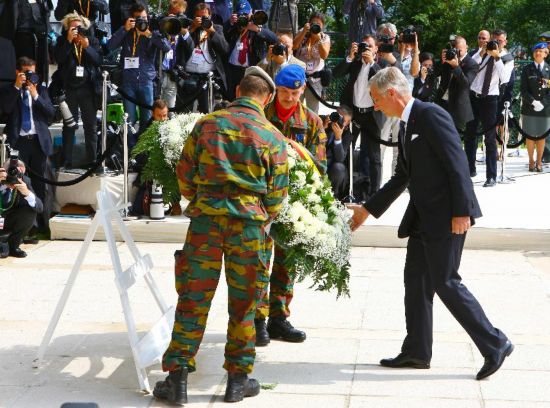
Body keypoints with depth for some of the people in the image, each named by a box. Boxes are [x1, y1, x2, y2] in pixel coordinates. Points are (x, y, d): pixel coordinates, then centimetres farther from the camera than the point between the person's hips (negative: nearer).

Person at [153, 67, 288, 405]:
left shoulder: (207, 124, 4)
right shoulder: (272, 136, 0)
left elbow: (184, 176, 8)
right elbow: (277, 195, 3)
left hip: (206, 217, 1)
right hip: (250, 223, -1)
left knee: (193, 300, 6)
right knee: (243, 304, 10)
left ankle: (178, 378, 7)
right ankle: (238, 380, 17)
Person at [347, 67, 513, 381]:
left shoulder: (431, 115, -14)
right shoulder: (406, 125, 16)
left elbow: (457, 163, -19)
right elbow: (403, 176, 23)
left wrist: (462, 211, -22)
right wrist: (368, 209, 25)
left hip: (446, 215, -10)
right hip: (424, 215, 10)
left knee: (445, 282, -7)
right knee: (416, 280, 11)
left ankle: (495, 345, 3)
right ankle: (417, 352, 20)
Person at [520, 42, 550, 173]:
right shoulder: (527, 69, 4)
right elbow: (523, 90, -1)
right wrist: (533, 102, -14)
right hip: (529, 108, 0)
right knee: (530, 136, 2)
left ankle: (539, 162, 13)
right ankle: (531, 161, 12)